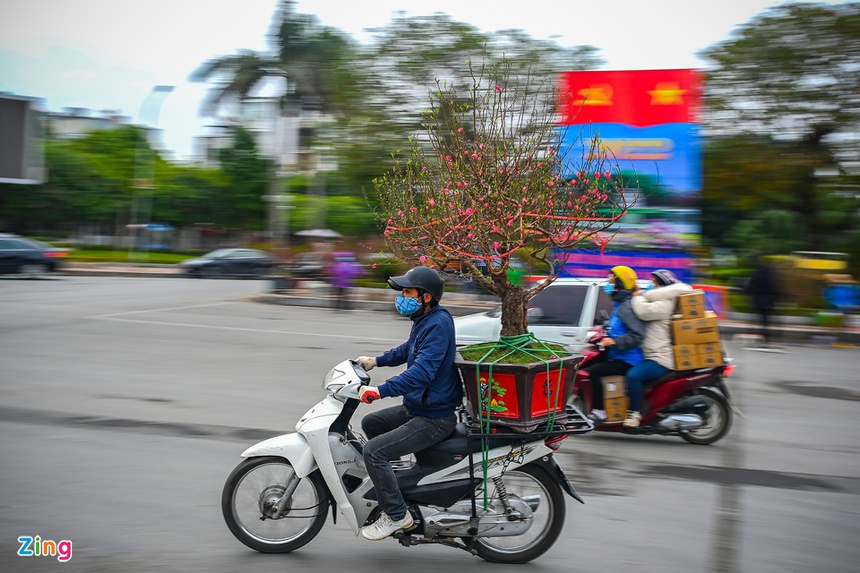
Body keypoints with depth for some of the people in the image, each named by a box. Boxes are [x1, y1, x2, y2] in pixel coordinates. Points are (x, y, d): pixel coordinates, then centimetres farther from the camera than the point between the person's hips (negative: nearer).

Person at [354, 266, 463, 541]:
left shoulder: (438, 323, -23)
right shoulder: (424, 319, 9)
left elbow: (422, 371, -34)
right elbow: (408, 350, 30)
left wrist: (381, 390, -38)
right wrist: (376, 360, 23)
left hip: (435, 417, -11)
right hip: (416, 407, 11)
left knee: (374, 450, -19)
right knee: (370, 423, 23)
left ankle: (396, 515, -7)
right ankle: (390, 481, 37)